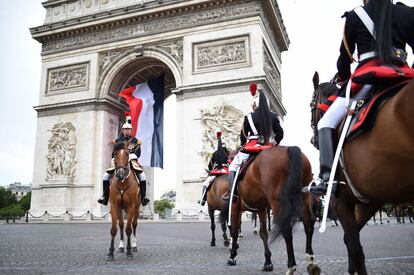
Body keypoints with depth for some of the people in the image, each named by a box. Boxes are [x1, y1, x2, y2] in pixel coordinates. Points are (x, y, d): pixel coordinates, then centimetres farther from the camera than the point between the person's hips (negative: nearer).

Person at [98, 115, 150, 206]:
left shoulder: (135, 141, 9)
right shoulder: (118, 140, 14)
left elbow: (138, 152, 1)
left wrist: (132, 156, -17)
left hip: (132, 161, -2)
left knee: (142, 175, -25)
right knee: (106, 175, -14)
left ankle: (144, 197, -15)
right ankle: (105, 196, -4)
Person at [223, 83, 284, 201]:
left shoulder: (249, 117, -6)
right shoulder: (273, 117, 5)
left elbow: (243, 135, 4)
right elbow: (280, 133, 6)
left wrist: (243, 145, 22)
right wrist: (273, 144, 16)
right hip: (266, 147, 4)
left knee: (233, 167, 8)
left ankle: (232, 192, 1)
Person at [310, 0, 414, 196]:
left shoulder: (354, 16, 9)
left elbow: (345, 56, 11)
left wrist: (343, 80, 28)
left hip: (368, 77, -3)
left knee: (326, 123, 1)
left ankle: (326, 177, -17)